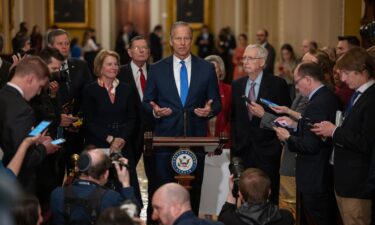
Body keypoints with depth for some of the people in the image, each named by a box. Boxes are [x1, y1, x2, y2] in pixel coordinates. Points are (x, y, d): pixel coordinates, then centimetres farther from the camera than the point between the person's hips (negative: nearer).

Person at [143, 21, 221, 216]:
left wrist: (210, 110, -13)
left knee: (193, 191, 5)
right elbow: (146, 102, 9)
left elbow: (216, 103, 9)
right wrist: (154, 110, -12)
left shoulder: (207, 68, 6)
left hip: (196, 137, 1)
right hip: (165, 136, 0)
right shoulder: (157, 69, 5)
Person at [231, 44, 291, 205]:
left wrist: (265, 115, -15)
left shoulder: (277, 84, -3)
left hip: (266, 149, -4)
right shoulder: (237, 85, 11)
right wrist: (235, 141, 13)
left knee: (268, 197, -1)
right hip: (243, 148, 4)